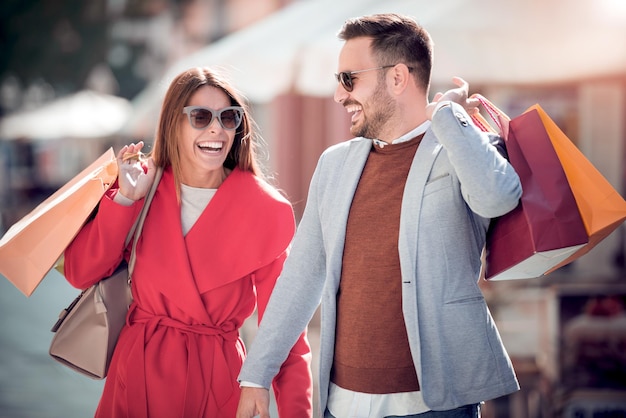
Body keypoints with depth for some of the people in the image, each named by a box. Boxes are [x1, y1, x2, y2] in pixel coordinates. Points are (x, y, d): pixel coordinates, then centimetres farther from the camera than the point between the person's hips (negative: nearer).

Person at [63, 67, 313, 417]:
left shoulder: (266, 211, -9)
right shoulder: (144, 187, -1)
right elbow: (79, 274, -5)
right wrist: (125, 199, -13)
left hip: (217, 377, -2)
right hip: (139, 372, 2)